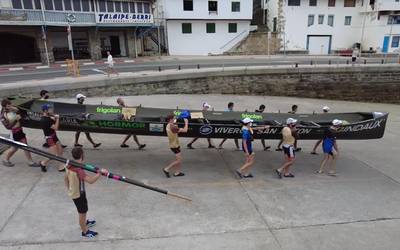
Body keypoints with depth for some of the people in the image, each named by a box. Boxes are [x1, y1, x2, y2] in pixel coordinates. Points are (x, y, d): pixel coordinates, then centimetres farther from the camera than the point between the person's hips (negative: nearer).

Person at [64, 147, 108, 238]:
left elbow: (65, 178, 10)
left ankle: (84, 223, 54)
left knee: (82, 211, 31)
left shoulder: (69, 166, -5)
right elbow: (90, 180, -45)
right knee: (82, 213, 12)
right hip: (79, 194, -9)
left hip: (73, 192, 9)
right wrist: (100, 172, -39)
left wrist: (68, 189, 23)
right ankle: (85, 231, 31)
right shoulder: (78, 170, -34)